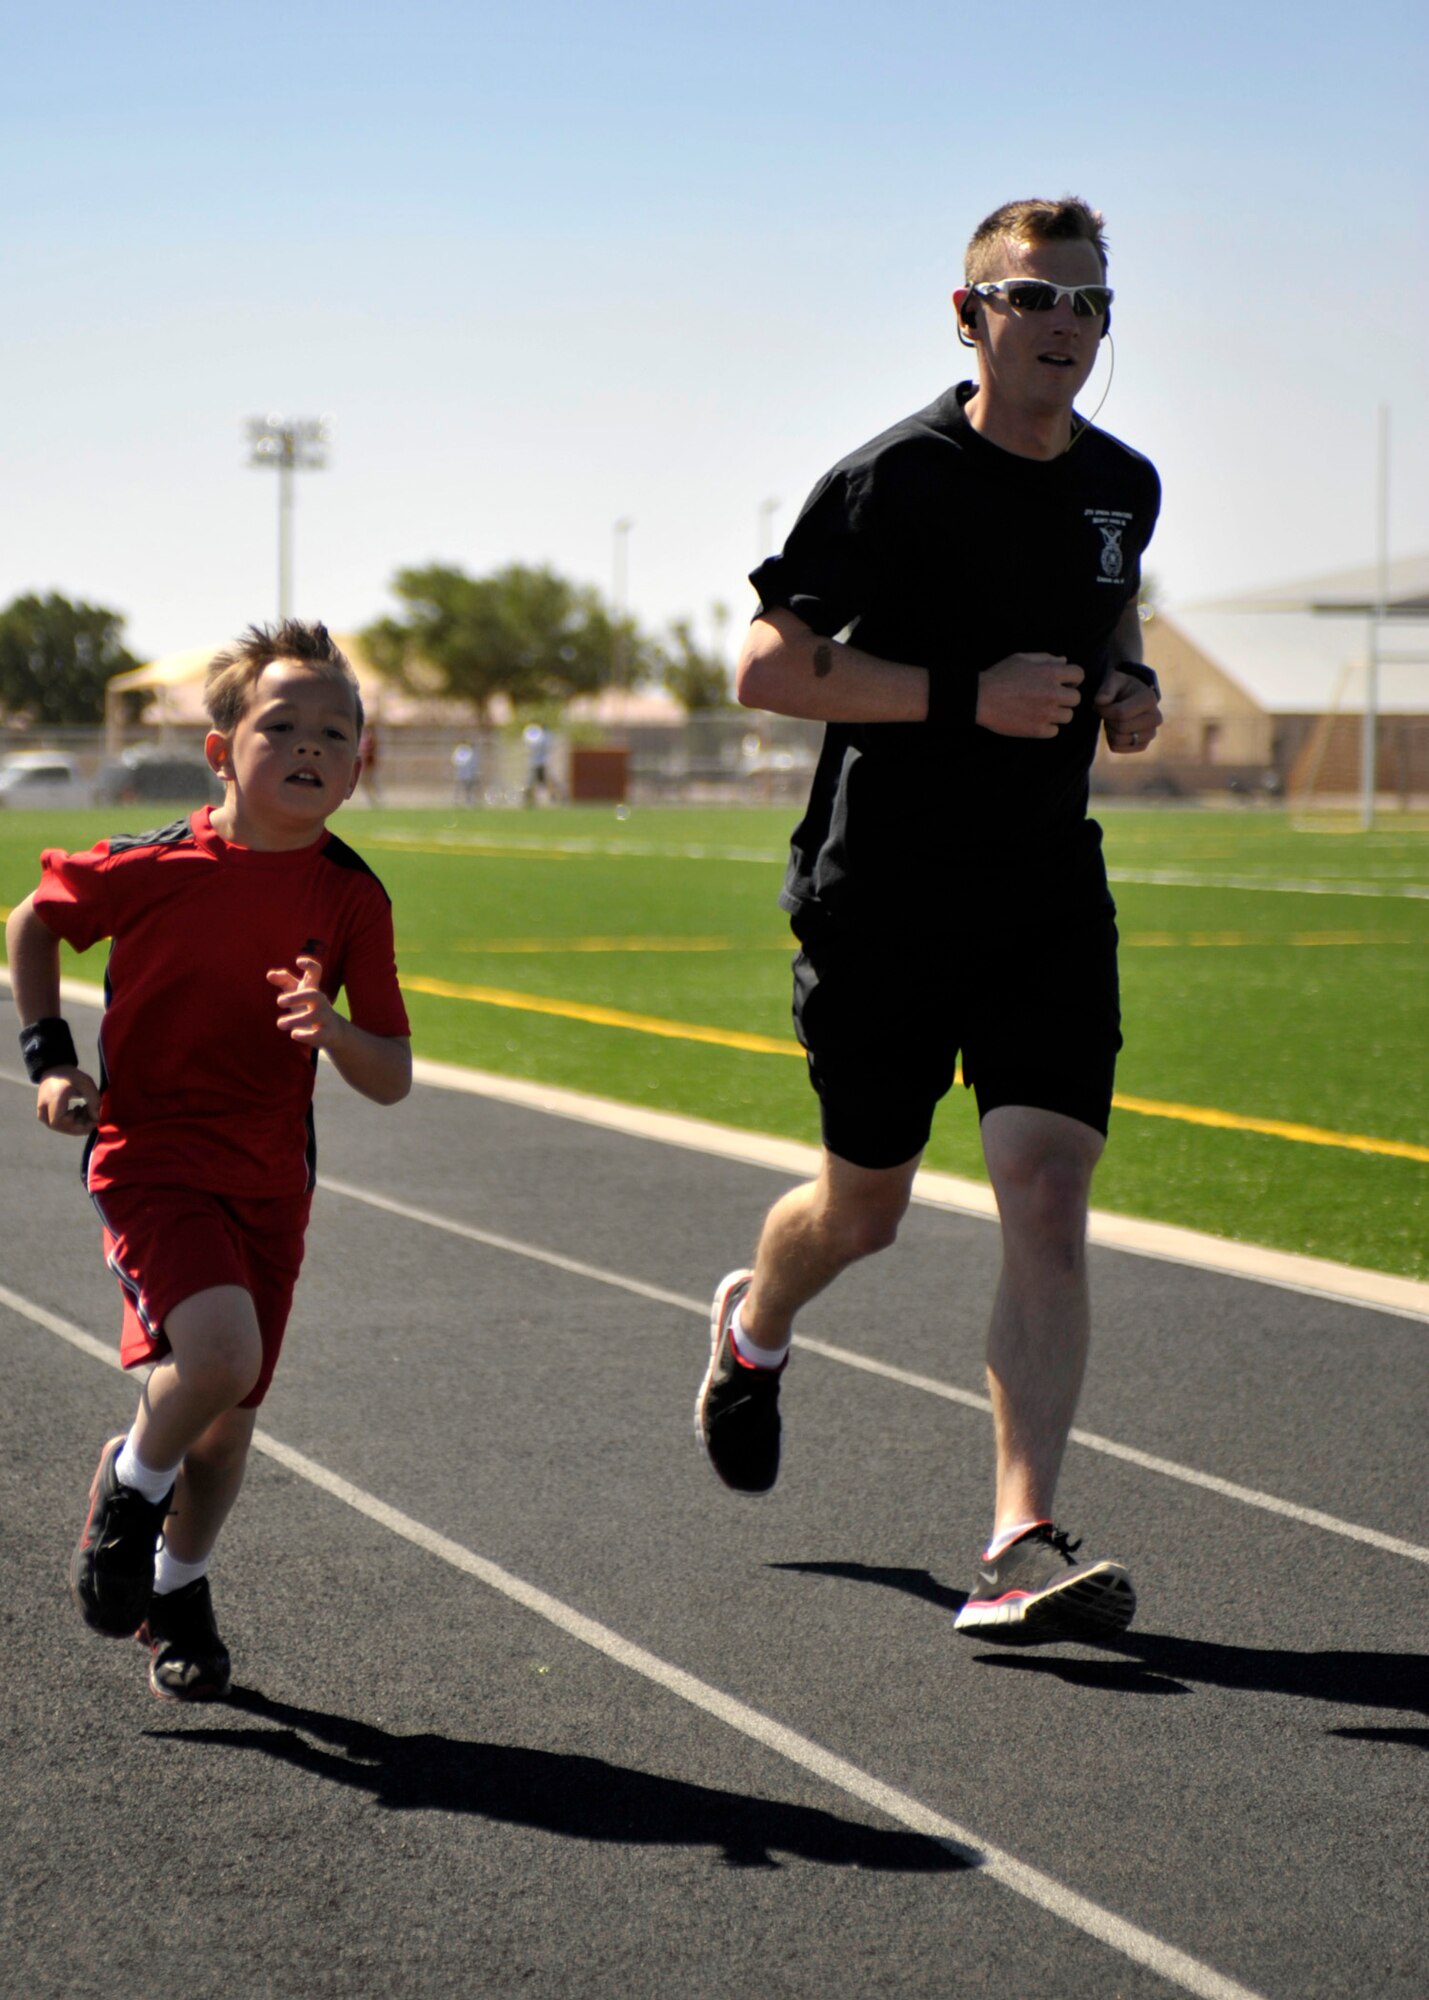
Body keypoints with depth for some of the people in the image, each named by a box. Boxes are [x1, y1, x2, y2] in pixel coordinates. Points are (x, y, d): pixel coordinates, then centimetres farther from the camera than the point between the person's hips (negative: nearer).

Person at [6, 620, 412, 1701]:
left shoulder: (353, 899, -5)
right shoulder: (152, 866, -12)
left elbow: (393, 1081, -3)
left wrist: (335, 1031, -23)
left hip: (269, 1183, 4)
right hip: (150, 1156, -4)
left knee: (231, 1418, 10)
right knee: (220, 1349, -27)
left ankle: (178, 1588, 38)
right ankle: (132, 1484, 4)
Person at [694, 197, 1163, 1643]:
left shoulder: (1123, 487, 7)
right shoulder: (896, 479, -12)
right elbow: (767, 665, -15)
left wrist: (1131, 685, 5)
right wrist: (969, 694, -21)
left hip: (1049, 894, 4)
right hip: (882, 897, -3)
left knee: (1047, 1198, -13)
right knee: (864, 1210, 11)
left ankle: (1020, 1550, -15)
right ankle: (754, 1328, 48)